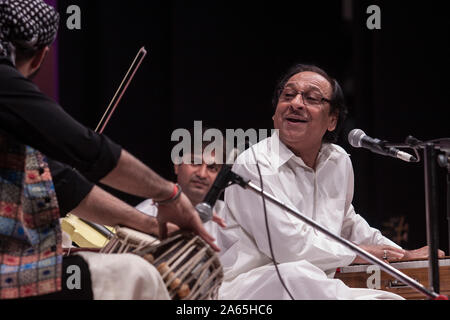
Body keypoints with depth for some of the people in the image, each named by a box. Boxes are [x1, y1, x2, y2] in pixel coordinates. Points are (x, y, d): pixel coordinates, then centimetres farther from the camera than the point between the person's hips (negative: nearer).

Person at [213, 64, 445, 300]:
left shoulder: (339, 161, 10)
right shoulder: (255, 165, -15)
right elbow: (289, 244, -21)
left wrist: (403, 254, 26)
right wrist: (354, 254, -7)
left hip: (315, 289, 6)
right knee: (296, 274, -37)